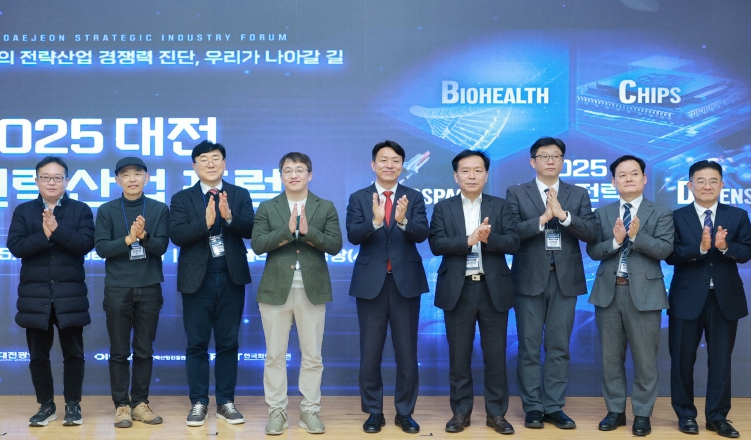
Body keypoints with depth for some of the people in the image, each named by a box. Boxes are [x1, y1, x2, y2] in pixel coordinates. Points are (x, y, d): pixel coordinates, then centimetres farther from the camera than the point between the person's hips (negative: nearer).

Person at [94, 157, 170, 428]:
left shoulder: (159, 209, 3)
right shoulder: (107, 210, 2)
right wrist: (129, 239, -19)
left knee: (144, 350, 6)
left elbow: (162, 246, -5)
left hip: (149, 289, 1)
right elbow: (101, 248, -5)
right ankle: (122, 405, 10)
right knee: (119, 351, 3)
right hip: (118, 289, -1)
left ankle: (140, 402, 15)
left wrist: (143, 236, -23)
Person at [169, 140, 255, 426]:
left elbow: (250, 230, -8)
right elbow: (176, 235, -11)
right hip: (197, 279, -1)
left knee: (228, 343, 7)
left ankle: (226, 402, 16)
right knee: (197, 344, 4)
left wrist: (229, 217, -26)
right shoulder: (182, 199, 2)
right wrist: (205, 222, -26)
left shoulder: (240, 195, 6)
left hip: (231, 277, 1)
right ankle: (199, 402, 14)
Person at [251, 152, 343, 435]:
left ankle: (310, 411, 16)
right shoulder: (267, 208, 5)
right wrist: (288, 230, -17)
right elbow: (257, 244, -6)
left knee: (312, 356, 6)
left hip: (312, 291, 0)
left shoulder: (326, 208, 5)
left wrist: (307, 231, -17)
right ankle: (277, 411, 15)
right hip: (275, 290, 0)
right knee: (275, 355, 5)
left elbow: (335, 245, -5)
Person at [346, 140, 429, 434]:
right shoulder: (358, 198, 2)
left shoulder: (414, 197, 2)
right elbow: (352, 236, -11)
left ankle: (405, 412, 19)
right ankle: (374, 412, 20)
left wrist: (403, 220, -31)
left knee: (407, 353, 6)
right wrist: (375, 221, -29)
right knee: (370, 352, 8)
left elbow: (422, 235, -11)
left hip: (406, 282, 0)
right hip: (371, 283, 0)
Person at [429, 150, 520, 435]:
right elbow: (436, 244, -8)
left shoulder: (500, 206, 7)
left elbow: (513, 243, -4)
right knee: (459, 355, 6)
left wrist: (488, 238, -22)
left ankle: (496, 413, 16)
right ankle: (460, 412, 18)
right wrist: (469, 240, -20)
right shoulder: (443, 208, 5)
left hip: (494, 289, 0)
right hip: (457, 290, 0)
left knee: (496, 354, 5)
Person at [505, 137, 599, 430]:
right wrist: (541, 219, -18)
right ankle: (533, 407, 11)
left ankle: (554, 407, 13)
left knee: (559, 346, 6)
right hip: (530, 280, -2)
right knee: (529, 346, 2)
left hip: (565, 280, 2)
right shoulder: (516, 194, 3)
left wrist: (563, 214, -16)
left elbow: (592, 232, -4)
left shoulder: (578, 195, 9)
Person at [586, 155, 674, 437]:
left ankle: (642, 414, 13)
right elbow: (593, 250, 0)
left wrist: (636, 236, -23)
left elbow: (665, 249, -11)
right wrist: (615, 241, -17)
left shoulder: (660, 214, 2)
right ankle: (615, 410, 21)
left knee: (645, 358, 2)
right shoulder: (602, 213, 9)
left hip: (644, 293, -3)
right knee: (611, 357, 9)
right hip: (608, 292, 3)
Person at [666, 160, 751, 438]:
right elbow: (671, 256, -12)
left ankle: (717, 416, 18)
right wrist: (700, 247, -26)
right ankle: (686, 415, 21)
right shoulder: (677, 217, -2)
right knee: (682, 359, 7)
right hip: (687, 297, -1)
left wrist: (725, 247, -24)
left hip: (725, 297, 1)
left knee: (721, 360, 7)